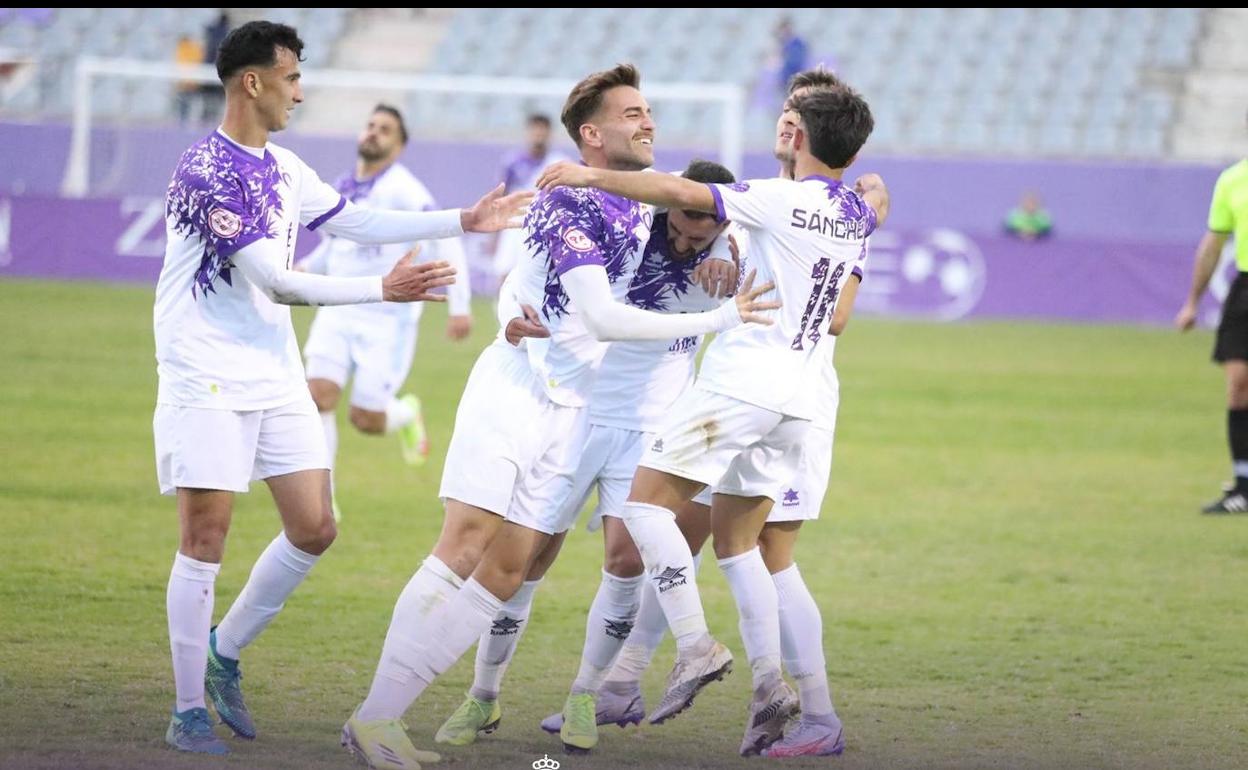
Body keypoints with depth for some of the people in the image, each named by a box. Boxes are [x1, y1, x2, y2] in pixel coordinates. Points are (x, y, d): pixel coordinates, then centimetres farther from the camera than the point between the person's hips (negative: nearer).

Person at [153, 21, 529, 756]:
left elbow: (357, 221, 24)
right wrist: (385, 289, -18)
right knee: (205, 537, -7)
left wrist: (465, 221, 20)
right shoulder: (207, 172, -17)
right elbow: (276, 282, -20)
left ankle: (224, 653, 21)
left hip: (275, 376, 8)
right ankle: (189, 710, 0)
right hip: (207, 379, -8)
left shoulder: (283, 168, 11)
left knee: (314, 529, 4)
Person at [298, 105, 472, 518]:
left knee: (366, 419, -5)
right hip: (338, 314, 5)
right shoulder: (341, 189, 9)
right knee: (318, 395, -14)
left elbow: (446, 240, -16)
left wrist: (460, 306, -21)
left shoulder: (403, 190, -13)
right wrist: (304, 270, 8)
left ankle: (406, 414, 33)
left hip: (387, 320, -5)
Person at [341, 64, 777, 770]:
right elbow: (603, 318, -23)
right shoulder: (567, 206, -15)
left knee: (509, 569, -2)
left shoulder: (646, 200, 9)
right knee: (467, 546, -15)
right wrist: (718, 319, -20)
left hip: (571, 412, 7)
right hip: (511, 389, -7)